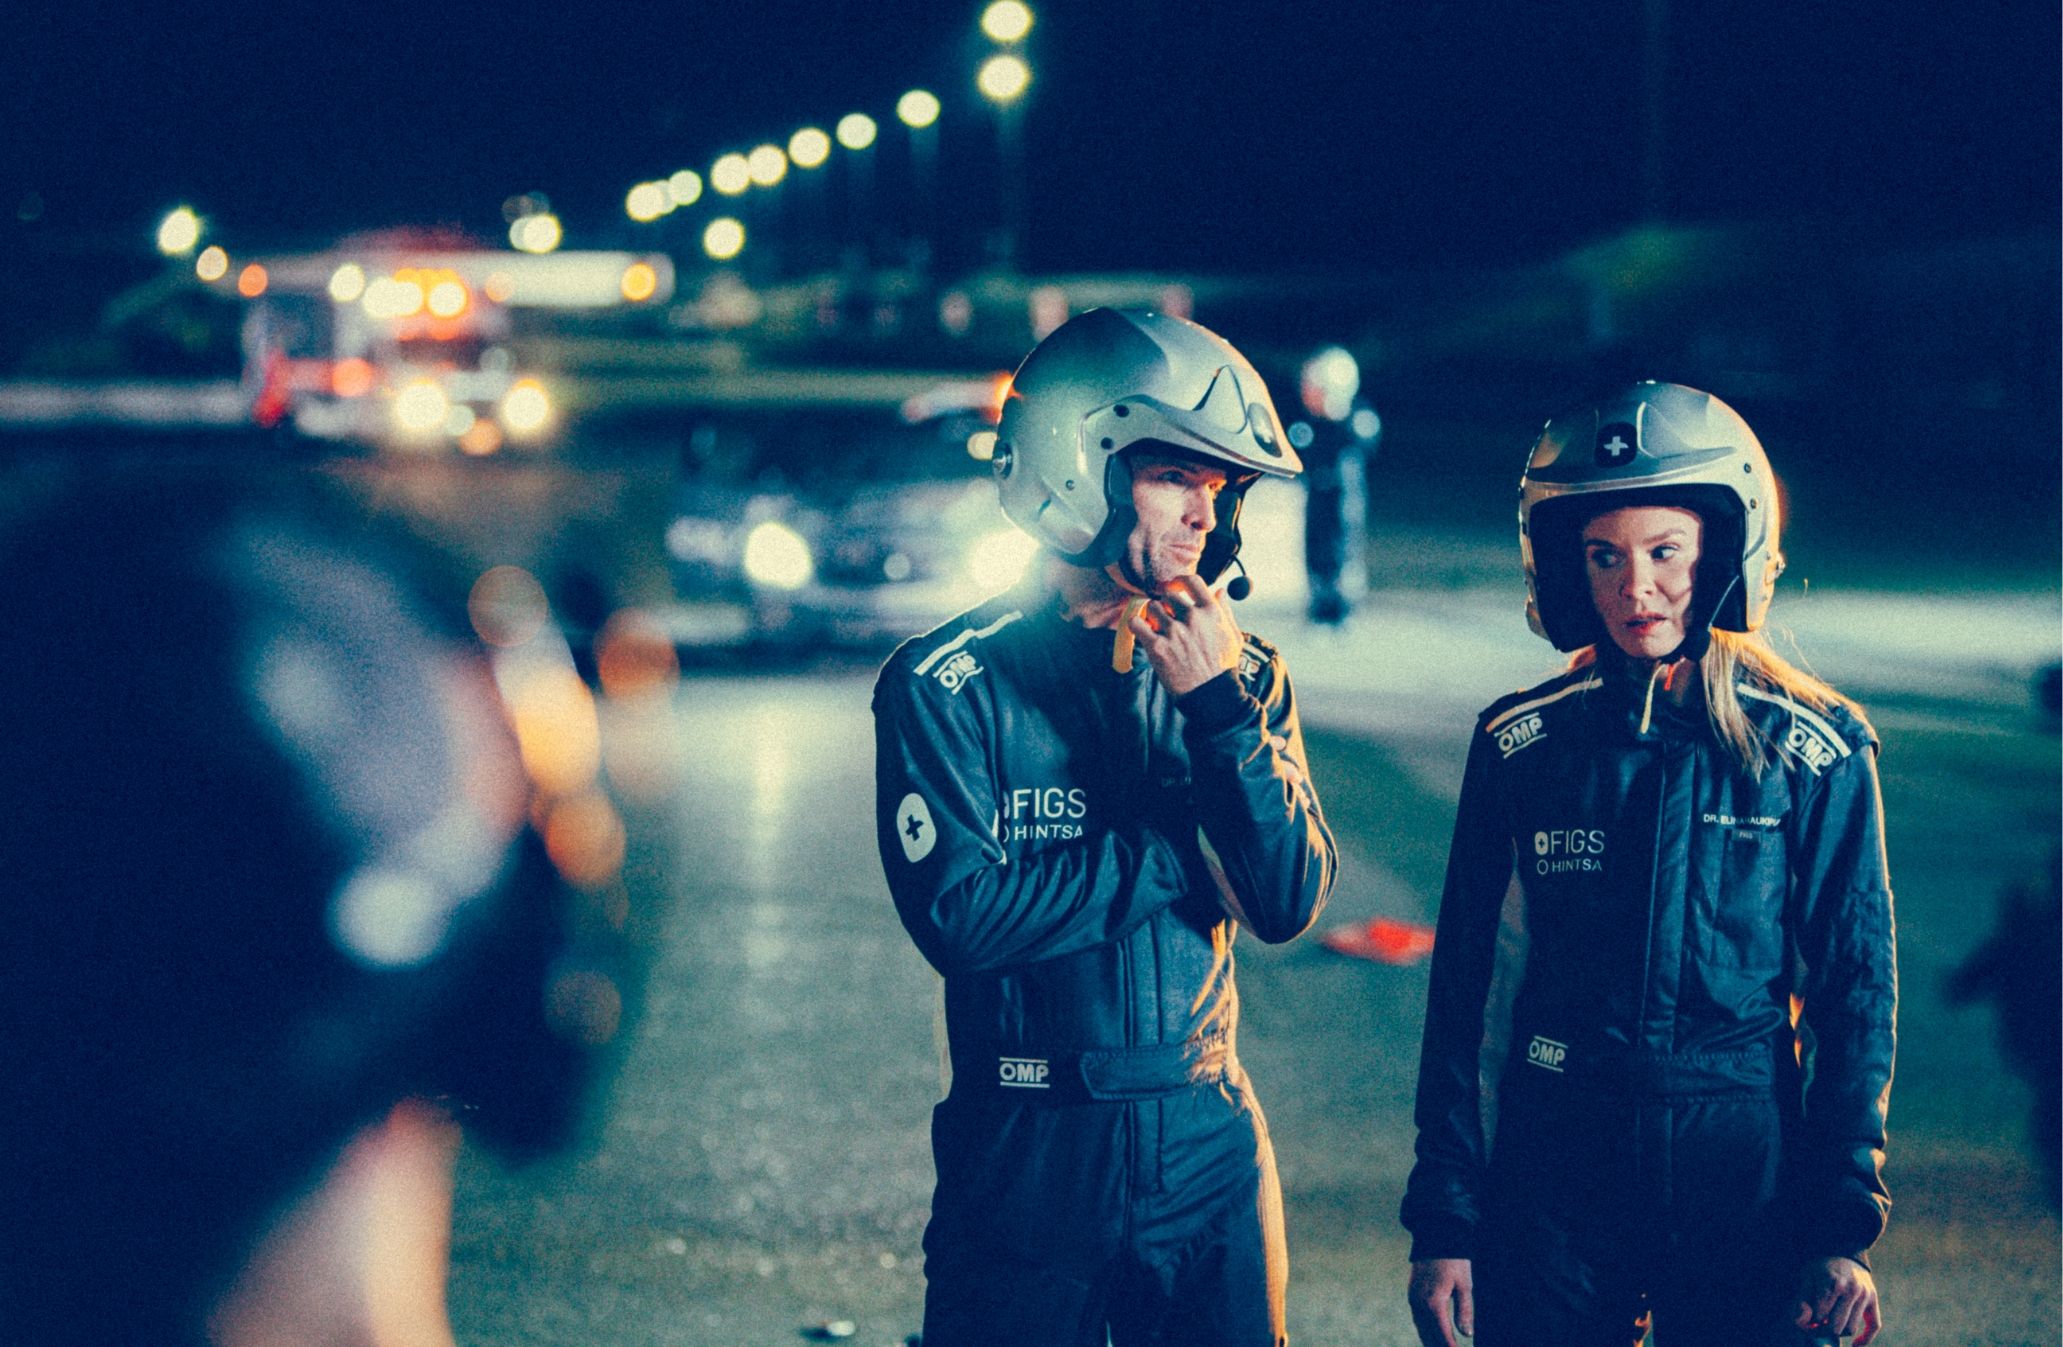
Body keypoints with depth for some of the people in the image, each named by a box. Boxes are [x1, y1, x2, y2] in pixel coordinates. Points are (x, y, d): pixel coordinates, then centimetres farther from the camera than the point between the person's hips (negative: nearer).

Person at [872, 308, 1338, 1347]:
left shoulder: (1237, 676, 4)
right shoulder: (947, 686, -8)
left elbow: (1289, 904, -6)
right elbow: (962, 917, -18)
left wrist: (1221, 710, -16)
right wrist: (1169, 845, -12)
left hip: (1212, 1146, 4)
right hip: (1029, 1162, -3)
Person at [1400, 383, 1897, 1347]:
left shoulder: (1815, 750, -3)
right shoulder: (1519, 745, 0)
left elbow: (1857, 992, 1)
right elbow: (1465, 988, 3)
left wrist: (1845, 1230, -3)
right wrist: (1443, 1220, 1)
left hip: (1746, 1170, -1)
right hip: (1553, 1173, 1)